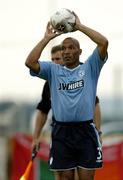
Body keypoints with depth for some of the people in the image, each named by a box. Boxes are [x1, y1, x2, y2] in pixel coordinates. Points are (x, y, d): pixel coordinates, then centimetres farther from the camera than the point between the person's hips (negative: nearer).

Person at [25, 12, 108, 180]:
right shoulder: (53, 70, 11)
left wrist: (80, 26, -1)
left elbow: (104, 42, -7)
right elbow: (30, 62, -4)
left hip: (85, 130, -2)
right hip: (61, 132, 2)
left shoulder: (89, 67, 6)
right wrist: (47, 38, 2)